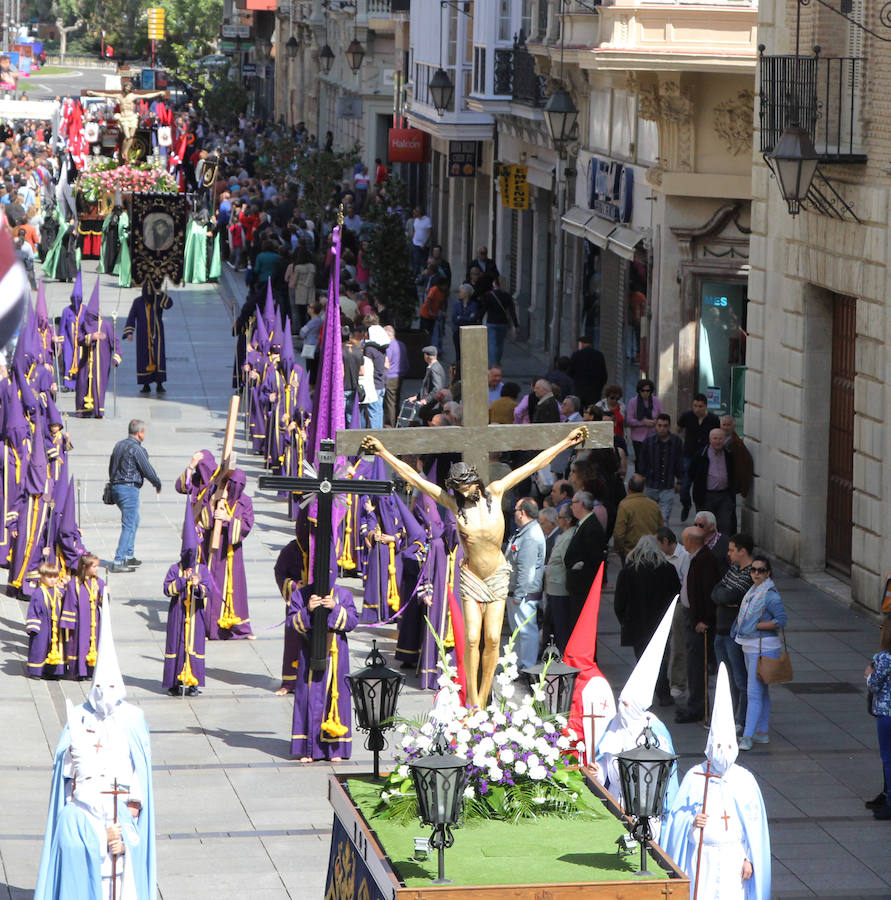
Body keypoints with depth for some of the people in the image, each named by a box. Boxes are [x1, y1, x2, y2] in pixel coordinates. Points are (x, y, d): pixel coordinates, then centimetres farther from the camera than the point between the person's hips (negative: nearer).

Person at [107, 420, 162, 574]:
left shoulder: (119, 445, 12)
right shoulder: (136, 448, -15)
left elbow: (111, 467, 19)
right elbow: (147, 470, -12)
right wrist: (158, 484, 4)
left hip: (115, 487, 9)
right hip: (129, 489, -9)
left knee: (134, 520, 24)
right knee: (129, 526, -7)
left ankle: (129, 556, 27)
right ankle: (118, 562, -12)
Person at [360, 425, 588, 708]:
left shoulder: (495, 492, -3)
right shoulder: (454, 503, -6)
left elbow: (534, 464, 1)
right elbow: (413, 477, -5)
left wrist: (567, 442, 4)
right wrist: (383, 453, -7)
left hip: (497, 576, 1)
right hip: (471, 577, -1)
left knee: (493, 639, -3)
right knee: (472, 639, -10)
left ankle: (483, 699, 6)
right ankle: (472, 701, -2)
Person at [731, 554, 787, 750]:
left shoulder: (770, 594, -16)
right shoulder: (753, 590, 12)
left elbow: (781, 620, -20)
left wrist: (756, 626, -18)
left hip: (763, 648, -10)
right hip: (749, 647, 10)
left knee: (754, 693, -11)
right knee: (761, 691, 15)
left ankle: (748, 736, -12)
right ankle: (762, 733, 22)